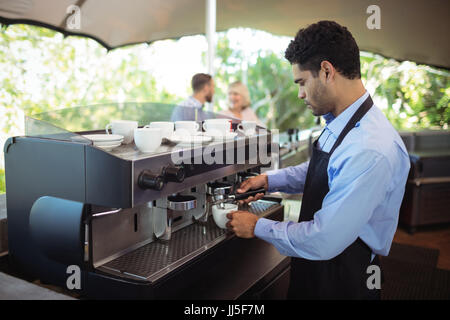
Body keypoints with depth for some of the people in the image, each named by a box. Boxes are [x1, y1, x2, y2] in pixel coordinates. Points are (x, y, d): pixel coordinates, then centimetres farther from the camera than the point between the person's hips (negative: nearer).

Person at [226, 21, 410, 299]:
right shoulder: (338, 125, -3)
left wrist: (258, 227, -17)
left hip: (344, 282, -7)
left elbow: (324, 241, -30)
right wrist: (269, 180, 5)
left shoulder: (371, 151, -32)